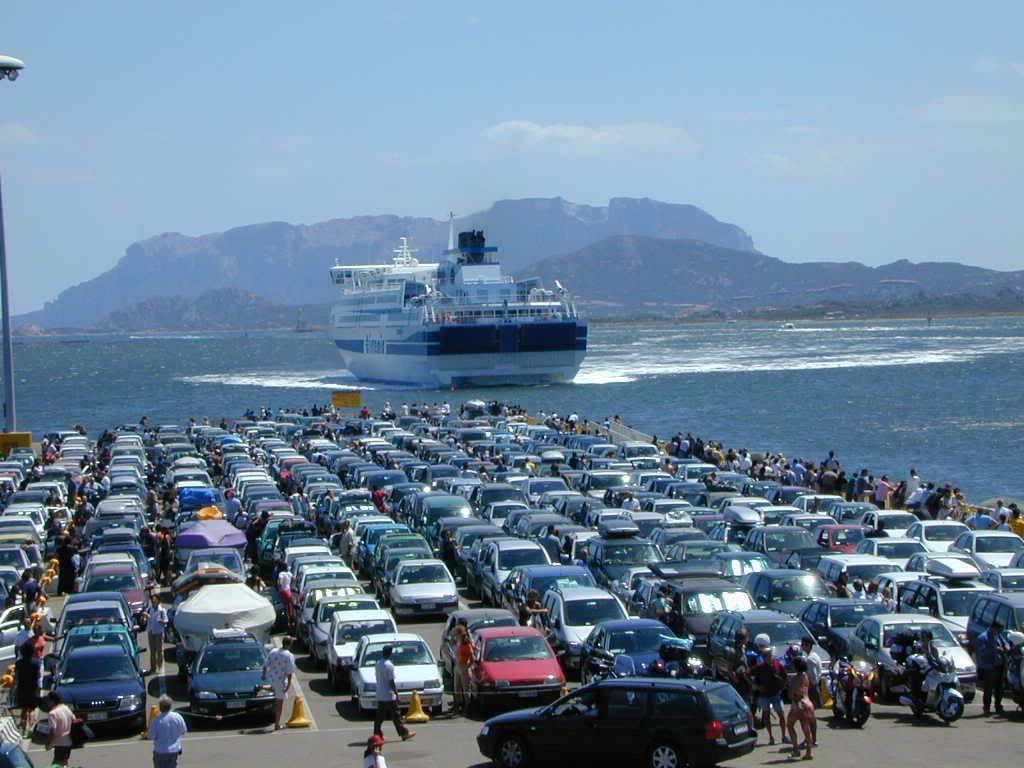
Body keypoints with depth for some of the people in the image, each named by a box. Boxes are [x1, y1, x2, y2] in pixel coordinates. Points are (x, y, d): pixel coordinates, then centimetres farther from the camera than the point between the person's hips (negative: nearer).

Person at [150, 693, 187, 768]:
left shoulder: (157, 720, -22)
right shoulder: (178, 717, -10)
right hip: (175, 750, 3)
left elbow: (151, 736, -16)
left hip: (161, 751, -3)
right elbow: (184, 731, 3)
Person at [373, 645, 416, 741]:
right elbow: (391, 682, -18)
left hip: (380, 696, 7)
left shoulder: (377, 664, 7)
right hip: (389, 696, -7)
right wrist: (397, 694, -11)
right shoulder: (389, 665, -17)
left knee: (379, 716, 9)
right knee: (395, 715, -1)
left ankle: (377, 733, 7)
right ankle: (404, 733, 5)